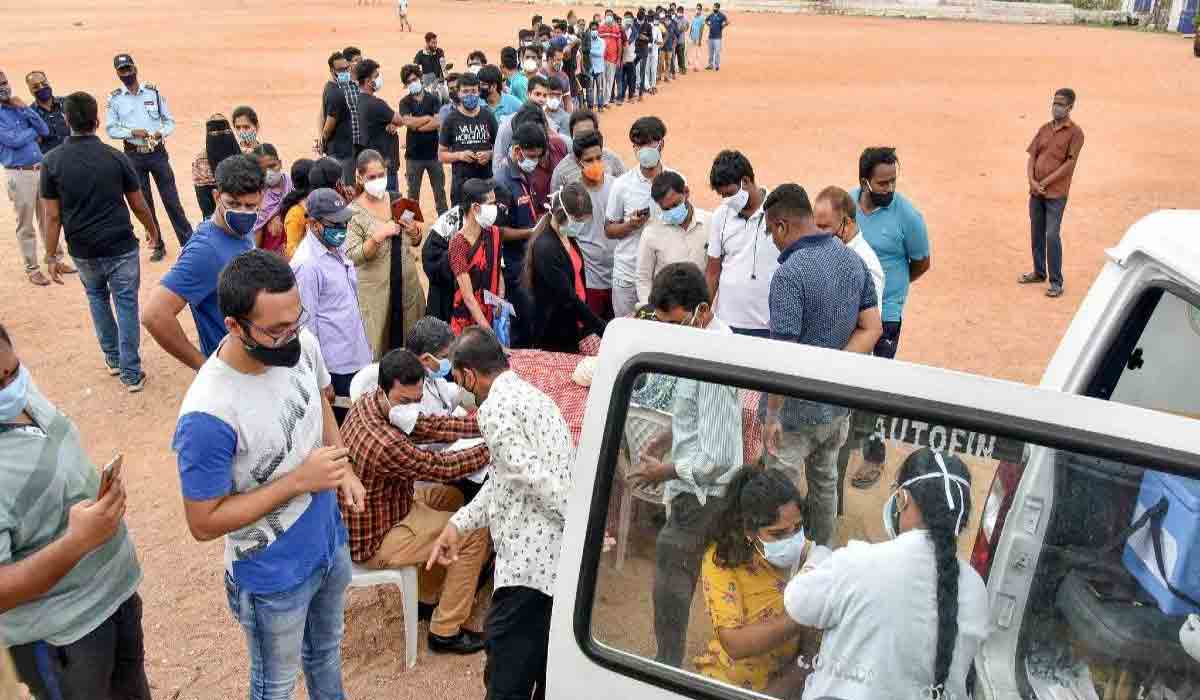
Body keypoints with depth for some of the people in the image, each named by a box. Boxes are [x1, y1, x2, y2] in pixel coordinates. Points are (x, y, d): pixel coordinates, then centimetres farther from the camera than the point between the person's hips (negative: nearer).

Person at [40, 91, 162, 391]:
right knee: (126, 305, 7)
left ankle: (112, 358, 32)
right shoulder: (116, 158, -7)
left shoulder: (52, 161, -7)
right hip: (121, 247, -1)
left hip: (83, 251, 2)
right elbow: (139, 206, 1)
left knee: (97, 297, 26)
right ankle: (131, 373, 7)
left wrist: (51, 257, 4)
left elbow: (52, 216, -5)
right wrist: (153, 231, 20)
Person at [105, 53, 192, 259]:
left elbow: (169, 121, 6)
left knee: (171, 200, -1)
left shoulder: (153, 92, 2)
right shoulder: (115, 98, 1)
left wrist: (161, 132, -14)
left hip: (157, 152, -1)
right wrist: (132, 132, -14)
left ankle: (188, 242, 4)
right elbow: (110, 128, 2)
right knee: (144, 203, 7)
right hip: (134, 156, 1)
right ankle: (158, 246, 16)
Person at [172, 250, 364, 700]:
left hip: (332, 544, 6)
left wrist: (344, 471, -7)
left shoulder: (302, 345, -16)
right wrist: (298, 481, -29)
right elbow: (203, 523, -23)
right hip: (274, 578, -5)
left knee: (326, 650, 32)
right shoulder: (207, 417, -35)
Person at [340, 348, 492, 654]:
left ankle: (429, 592, 32)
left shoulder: (369, 405, -9)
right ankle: (445, 632, 6)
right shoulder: (385, 444, -37)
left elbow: (430, 426, -6)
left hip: (361, 515, 9)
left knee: (451, 496, 22)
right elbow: (442, 467, -25)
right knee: (476, 533, -7)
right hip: (372, 540, -9)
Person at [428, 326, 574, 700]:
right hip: (561, 554, 10)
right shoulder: (530, 395, 18)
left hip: (533, 557, -10)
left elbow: (534, 477, -22)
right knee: (547, 662, 23)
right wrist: (458, 523, 12)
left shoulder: (495, 407, -13)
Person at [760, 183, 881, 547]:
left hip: (798, 411, -8)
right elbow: (872, 328, 2)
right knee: (825, 480, 25)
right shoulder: (853, 260, 1)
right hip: (839, 405, 8)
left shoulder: (790, 274, -24)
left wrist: (772, 415, -16)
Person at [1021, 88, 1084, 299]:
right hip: (1036, 191, 6)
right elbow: (1032, 156, 7)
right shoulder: (1044, 128, 10)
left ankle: (1056, 283, 0)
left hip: (1056, 194, -6)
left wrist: (1045, 182, -14)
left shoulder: (1075, 132, -7)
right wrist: (1032, 180, -9)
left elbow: (1069, 163, -12)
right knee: (1036, 234, 14)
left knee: (1052, 236, -8)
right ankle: (1039, 273, 29)